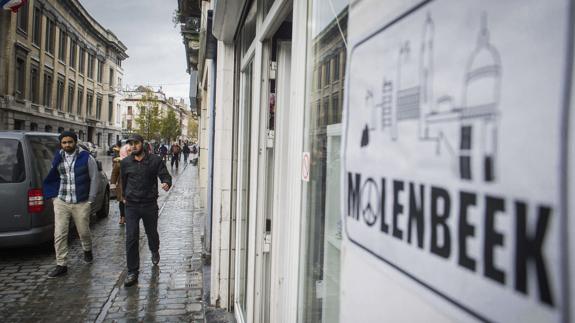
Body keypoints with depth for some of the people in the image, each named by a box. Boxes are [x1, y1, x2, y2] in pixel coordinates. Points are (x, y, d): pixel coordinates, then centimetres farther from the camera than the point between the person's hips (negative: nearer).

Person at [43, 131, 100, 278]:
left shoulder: (86, 158, -6)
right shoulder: (58, 158, 5)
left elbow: (95, 178, -3)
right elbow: (52, 179, 18)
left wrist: (90, 200, -3)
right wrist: (54, 196, 8)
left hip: (81, 203, -3)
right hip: (61, 202, 3)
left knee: (84, 232, 11)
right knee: (59, 234, -1)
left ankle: (87, 251, 41)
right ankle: (61, 265, 9)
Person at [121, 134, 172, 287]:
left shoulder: (155, 160, -5)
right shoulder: (125, 162, 3)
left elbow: (165, 175, -7)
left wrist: (166, 183, -31)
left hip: (149, 204, -1)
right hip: (131, 205, 1)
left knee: (152, 233, 18)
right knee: (131, 239, -6)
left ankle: (155, 252, 51)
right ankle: (132, 272, 3)